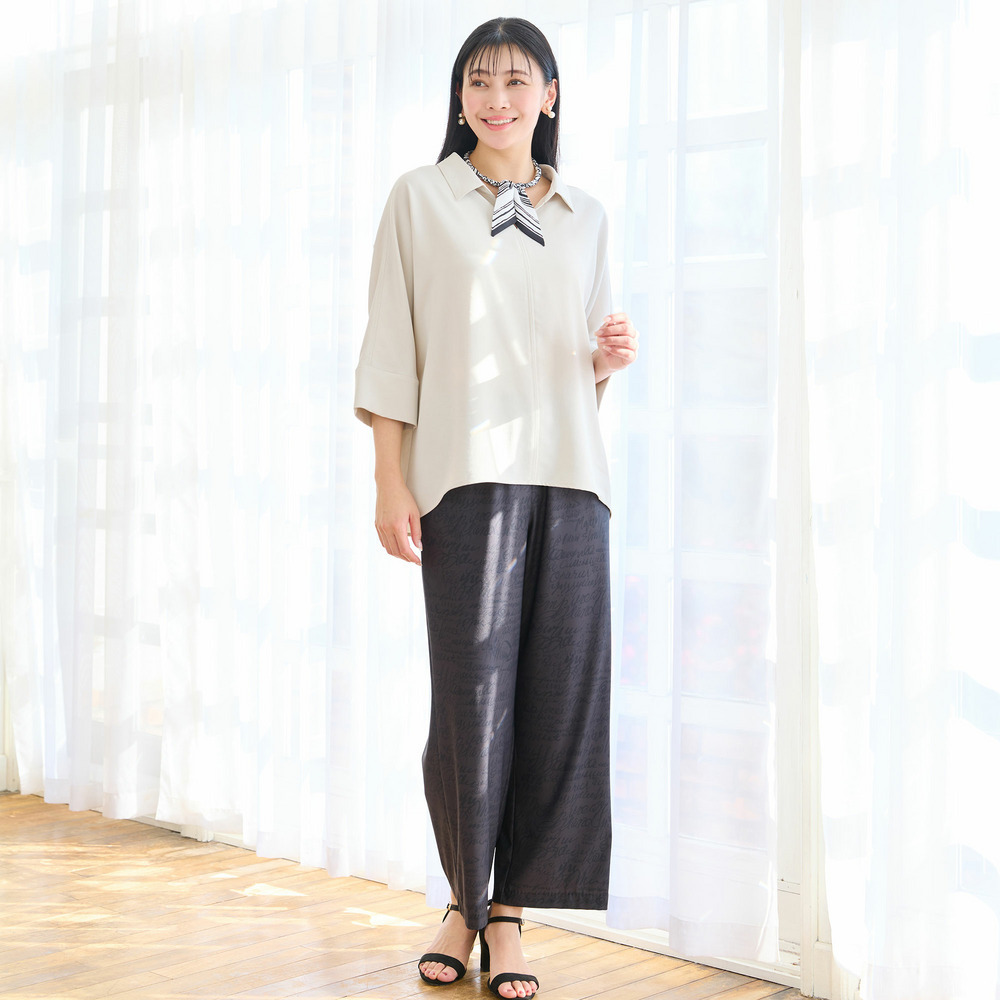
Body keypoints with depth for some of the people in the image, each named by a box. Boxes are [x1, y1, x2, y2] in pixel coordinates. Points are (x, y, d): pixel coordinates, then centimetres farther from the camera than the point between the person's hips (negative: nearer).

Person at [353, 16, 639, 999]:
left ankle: (510, 912, 9)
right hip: (466, 471, -3)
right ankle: (464, 898, 15)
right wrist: (389, 484, -6)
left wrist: (609, 357, -1)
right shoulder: (421, 198, 8)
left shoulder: (583, 215, 17)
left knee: (561, 691, -2)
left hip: (567, 472, 3)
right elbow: (390, 348, 2)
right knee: (471, 694, -5)